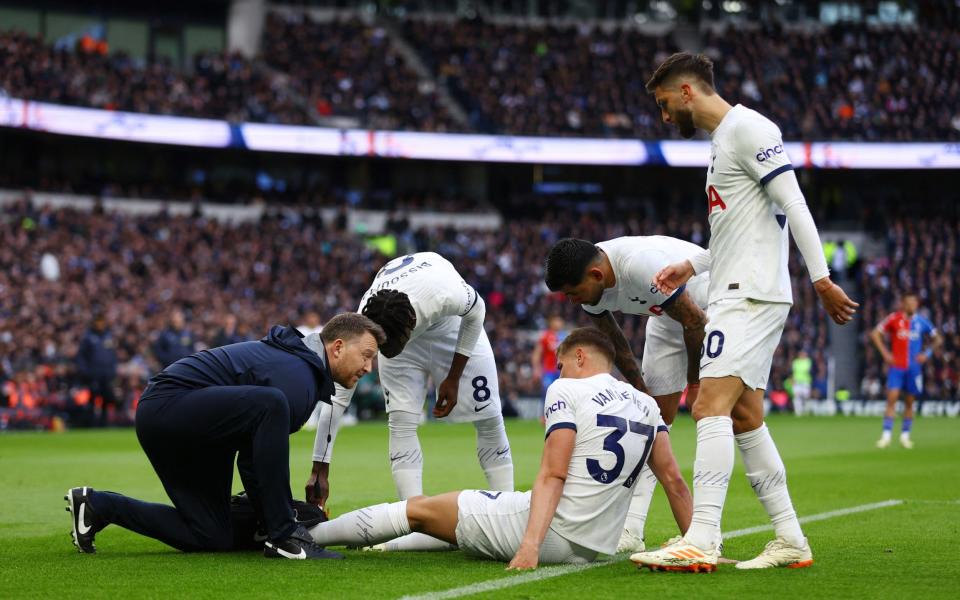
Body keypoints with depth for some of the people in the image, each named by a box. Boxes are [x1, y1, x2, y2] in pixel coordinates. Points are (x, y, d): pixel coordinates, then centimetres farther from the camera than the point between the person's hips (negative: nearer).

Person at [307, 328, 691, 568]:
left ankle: (307, 534, 14)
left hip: (554, 532, -7)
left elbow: (553, 475, -16)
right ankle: (381, 544, 40)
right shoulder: (646, 405, 13)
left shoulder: (567, 391, -5)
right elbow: (674, 481, 12)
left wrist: (531, 544, -22)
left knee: (419, 509, 7)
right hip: (594, 548, 7)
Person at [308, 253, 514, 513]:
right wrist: (319, 471, -33)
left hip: (450, 318, 0)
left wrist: (453, 378, -15)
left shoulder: (448, 295, -44)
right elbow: (337, 397, -32)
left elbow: (476, 312, -18)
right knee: (401, 421, -15)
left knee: (488, 416, -1)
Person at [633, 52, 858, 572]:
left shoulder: (747, 127, -9)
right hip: (735, 294, 10)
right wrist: (691, 267, 16)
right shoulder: (721, 139, 22)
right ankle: (790, 541, 13)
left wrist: (821, 280, -19)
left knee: (711, 408, -17)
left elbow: (792, 205, -15)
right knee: (744, 419, 9)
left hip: (751, 293, -10)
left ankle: (701, 542, -22)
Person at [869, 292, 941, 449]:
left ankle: (905, 435, 17)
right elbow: (875, 334, 2)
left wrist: (927, 353, 1)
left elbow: (937, 339, 16)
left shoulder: (922, 322, 3)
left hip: (914, 367, 2)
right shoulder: (894, 318, -3)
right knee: (892, 398, -12)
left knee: (910, 401, 6)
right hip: (896, 365, -2)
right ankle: (886, 434, -10)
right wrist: (885, 353, -5)